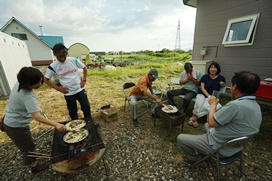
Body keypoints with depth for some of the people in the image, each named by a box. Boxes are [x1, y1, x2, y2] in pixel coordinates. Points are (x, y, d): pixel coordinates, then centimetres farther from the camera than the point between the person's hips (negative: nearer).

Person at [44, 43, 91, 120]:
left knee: (86, 107, 8)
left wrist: (84, 80, 0)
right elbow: (45, 79, 0)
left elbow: (84, 68, 7)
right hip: (68, 94, -1)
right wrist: (57, 88, -7)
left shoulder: (73, 60, -6)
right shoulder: (53, 66, -9)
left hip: (80, 90, 1)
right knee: (72, 112, 13)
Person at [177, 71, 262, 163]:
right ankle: (201, 149, 37)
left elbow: (211, 122, -24)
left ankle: (194, 158, 25)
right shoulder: (256, 105, -2)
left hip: (221, 147, -9)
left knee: (180, 138, -1)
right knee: (206, 125, 33)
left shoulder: (235, 105, -35)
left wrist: (213, 104, -9)